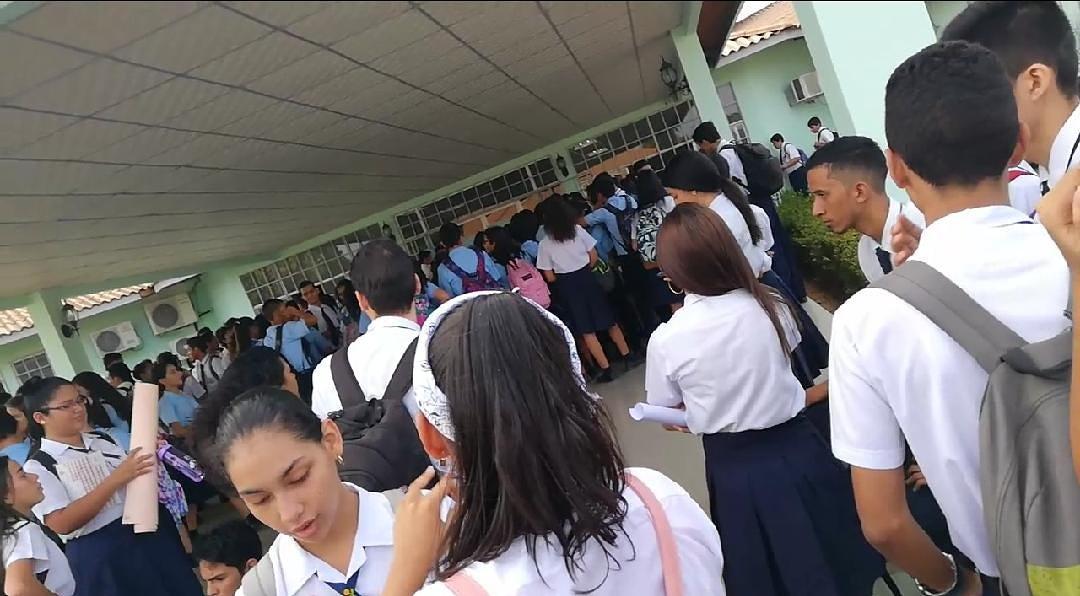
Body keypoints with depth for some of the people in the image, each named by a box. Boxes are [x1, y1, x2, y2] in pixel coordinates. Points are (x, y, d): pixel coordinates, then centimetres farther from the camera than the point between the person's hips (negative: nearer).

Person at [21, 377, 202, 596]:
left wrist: (151, 457, -3)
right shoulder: (39, 466, -7)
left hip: (151, 535, 5)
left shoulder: (104, 441, 9)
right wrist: (115, 479, -23)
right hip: (101, 555, -5)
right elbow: (61, 523, -19)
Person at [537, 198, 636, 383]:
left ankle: (606, 368, 5)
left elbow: (550, 277, -5)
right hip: (587, 278, 2)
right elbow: (594, 257, -2)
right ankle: (627, 356, 26)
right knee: (609, 321, 15)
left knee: (587, 331, 4)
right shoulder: (578, 231, -3)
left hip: (566, 287, -1)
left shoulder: (544, 244, -6)